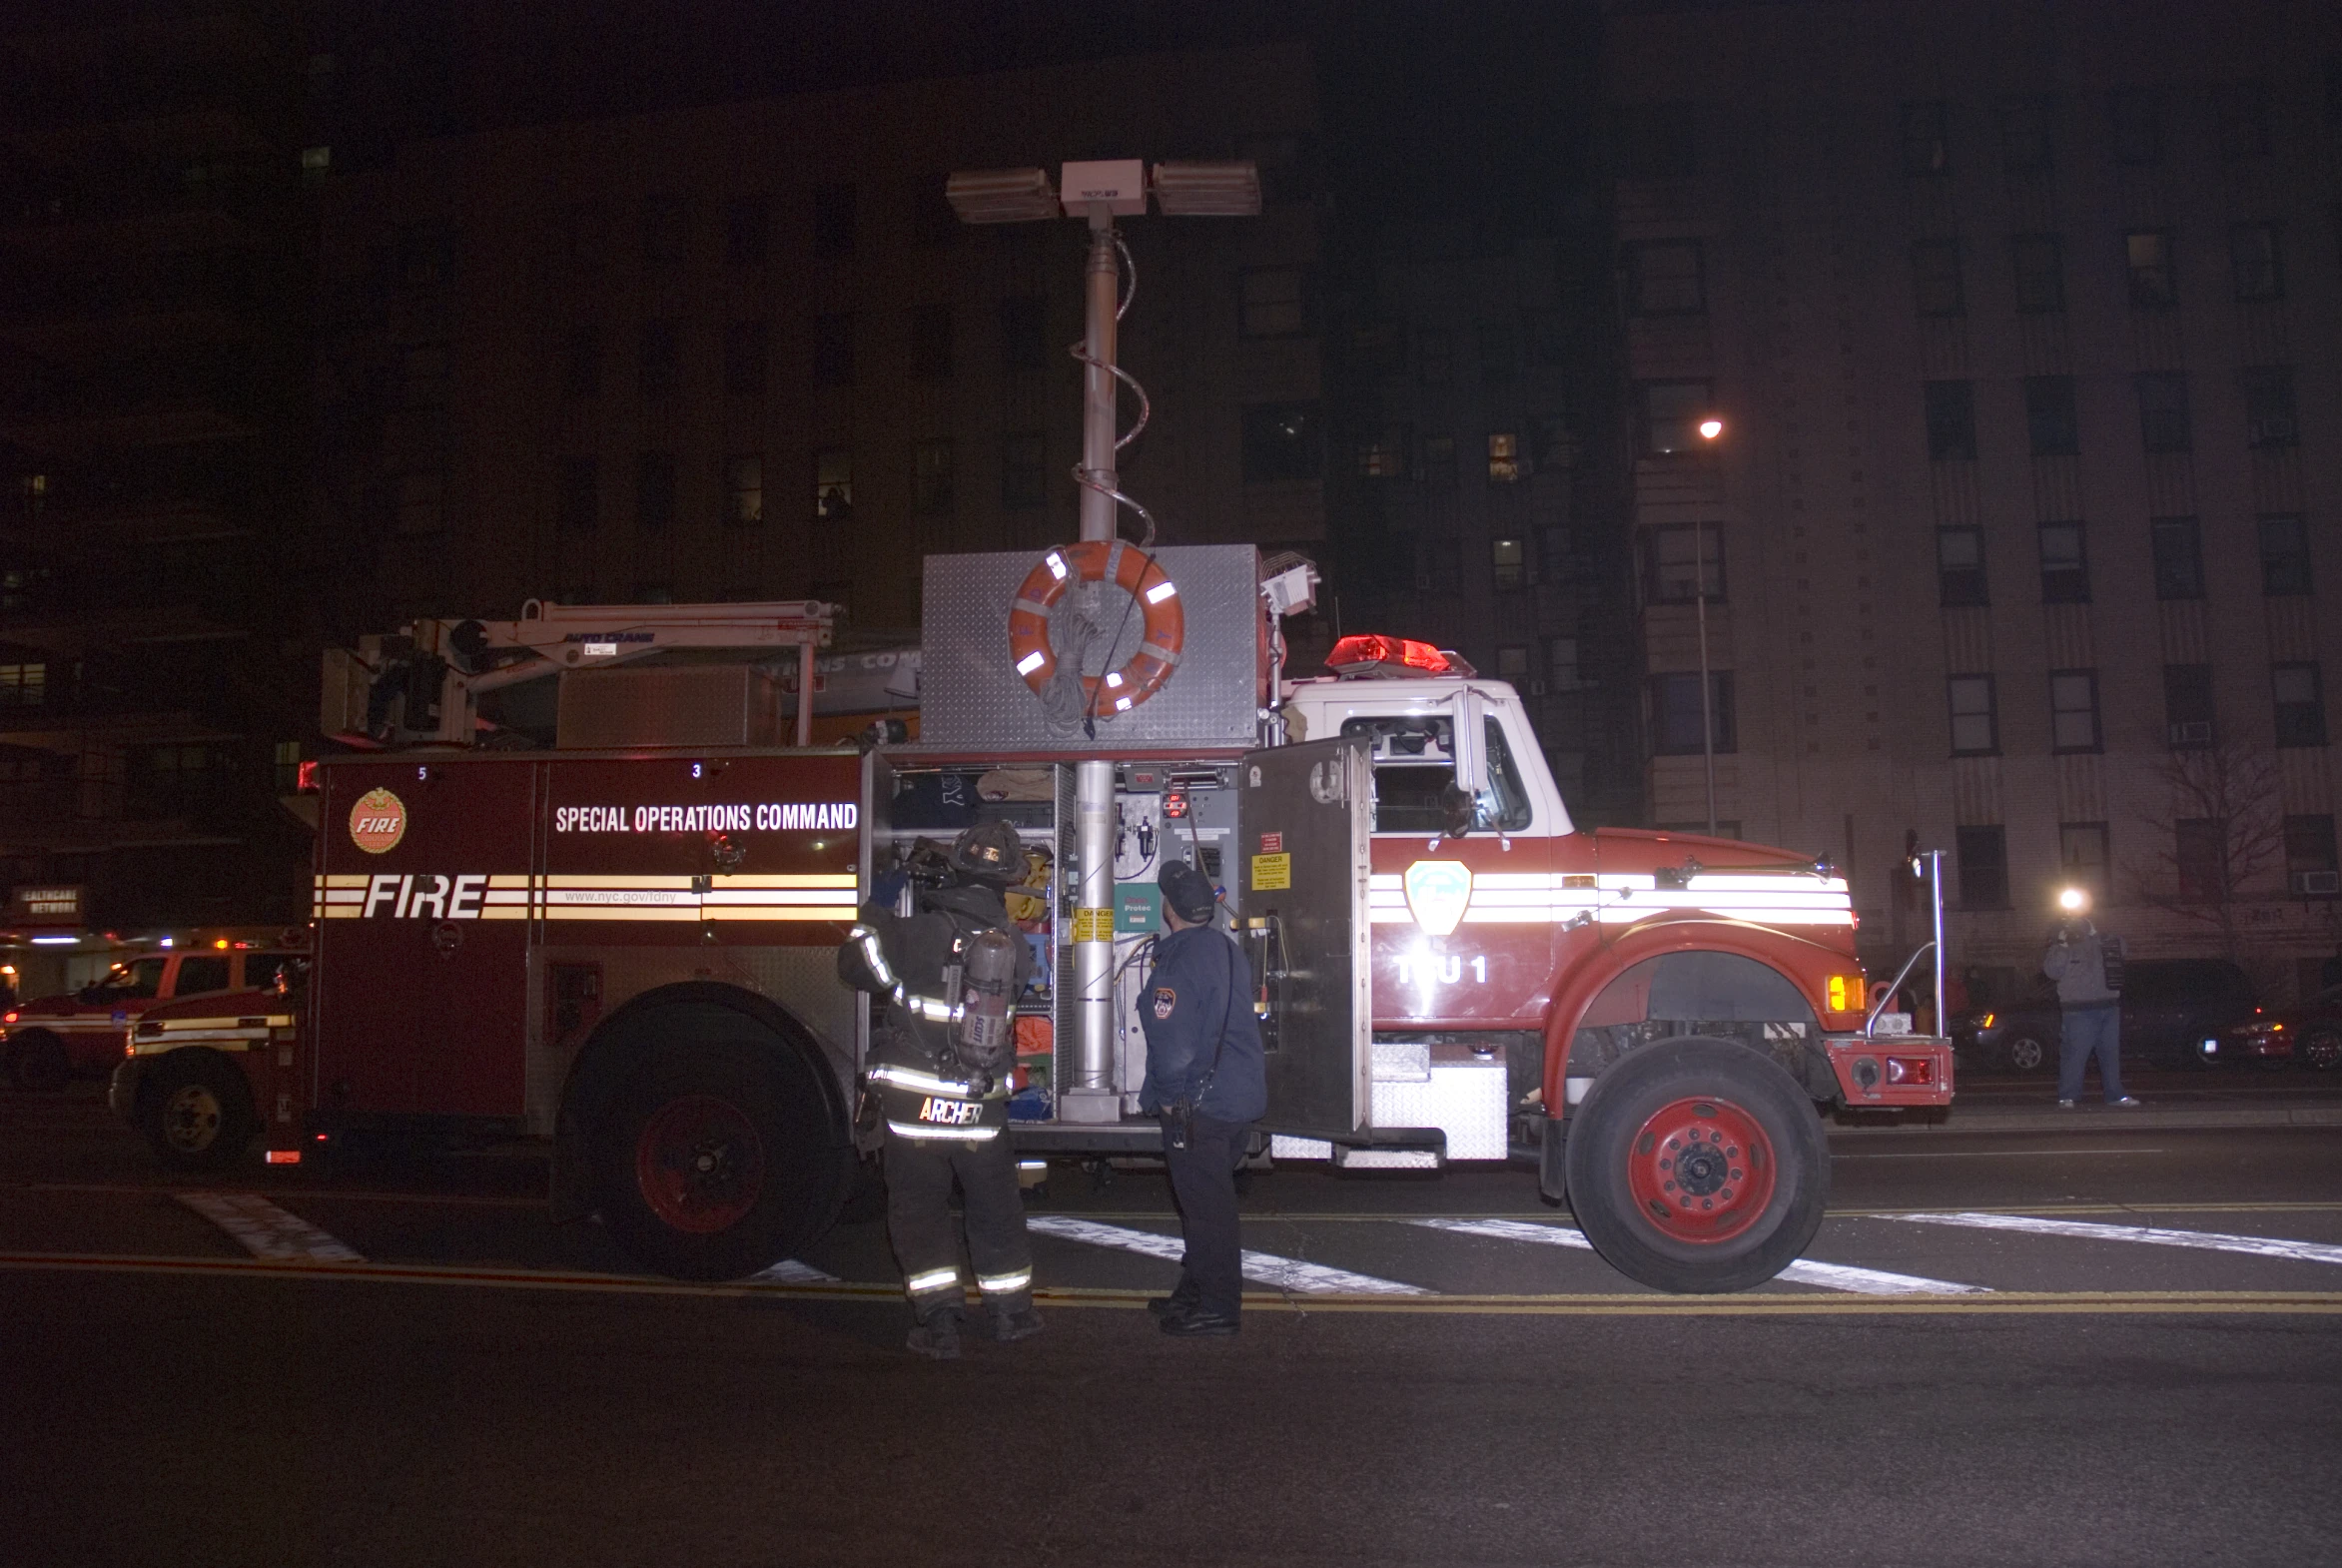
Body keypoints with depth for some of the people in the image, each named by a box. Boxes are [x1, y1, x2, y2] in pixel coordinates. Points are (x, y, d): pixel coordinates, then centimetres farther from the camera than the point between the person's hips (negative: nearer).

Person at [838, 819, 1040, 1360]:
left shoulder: (924, 932, -14)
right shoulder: (1012, 941, -3)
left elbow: (857, 966, -5)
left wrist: (876, 916, 13)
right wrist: (937, 903, 20)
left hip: (914, 1100, -3)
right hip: (982, 1105, 3)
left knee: (919, 1208, 10)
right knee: (996, 1207, 18)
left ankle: (939, 1318, 5)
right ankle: (1013, 1310, 29)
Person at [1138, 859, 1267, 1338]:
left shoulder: (1178, 961, -18)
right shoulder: (1227, 950, 11)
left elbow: (1173, 1042, -21)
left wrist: (1165, 1095, -10)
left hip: (1199, 1105, -9)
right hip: (1241, 1097, 9)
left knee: (1205, 1207, -1)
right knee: (1211, 1202, 18)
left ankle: (1217, 1307, 6)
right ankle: (1196, 1289, 29)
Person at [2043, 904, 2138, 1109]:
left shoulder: (2100, 944, 17)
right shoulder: (2062, 949, 1)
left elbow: (2120, 948, 3)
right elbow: (2052, 970, -13)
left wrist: (2095, 934, -3)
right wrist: (2062, 943, -15)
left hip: (2109, 1007, 5)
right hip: (2079, 1012, -5)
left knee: (2111, 1053, 11)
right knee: (2074, 1054, -10)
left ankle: (2115, 1095, 19)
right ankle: (2067, 1097, -8)